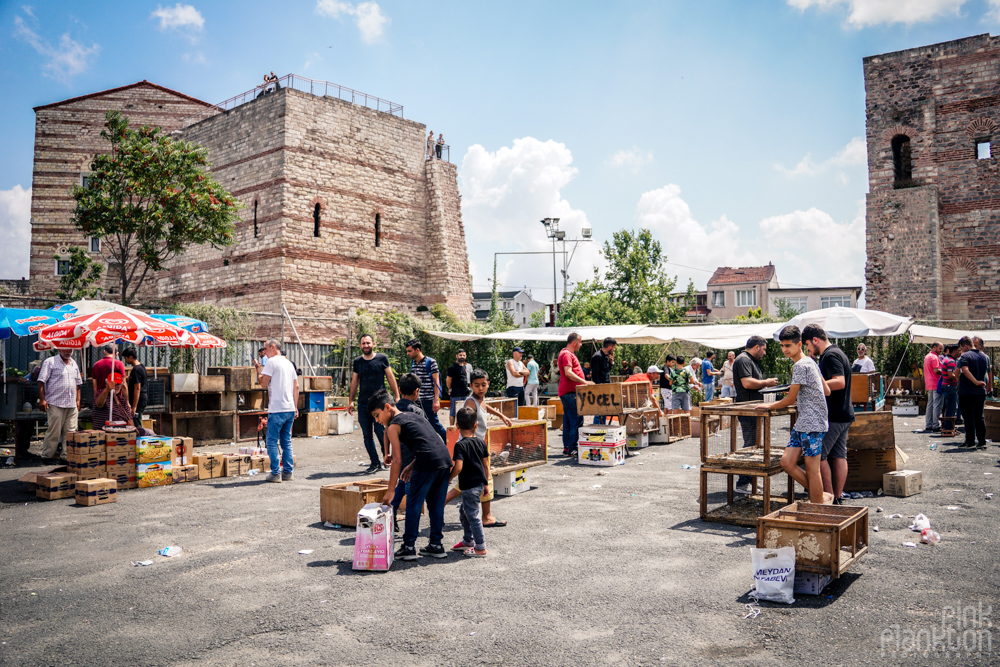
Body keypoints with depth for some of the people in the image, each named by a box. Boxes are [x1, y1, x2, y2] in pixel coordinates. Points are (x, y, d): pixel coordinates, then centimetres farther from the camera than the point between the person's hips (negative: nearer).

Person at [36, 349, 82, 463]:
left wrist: (78, 400, 17)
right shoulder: (50, 362, -1)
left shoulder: (74, 364, 18)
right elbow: (41, 381, -6)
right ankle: (47, 456, 6)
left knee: (70, 432, 4)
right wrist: (42, 399, -13)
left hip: (72, 405, 6)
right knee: (53, 432, -4)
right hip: (55, 404, -6)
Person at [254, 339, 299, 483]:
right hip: (290, 409, 7)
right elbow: (296, 387, 15)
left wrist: (258, 369, 7)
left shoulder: (272, 362, -6)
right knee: (287, 442, 11)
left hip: (277, 409, -7)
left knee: (272, 441, 0)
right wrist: (295, 407, 17)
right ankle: (288, 472, 13)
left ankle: (275, 473, -1)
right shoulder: (289, 363, 17)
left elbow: (263, 383, -8)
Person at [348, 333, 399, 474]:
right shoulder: (357, 362, 10)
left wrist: (397, 396, -1)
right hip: (362, 404, 4)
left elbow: (390, 378, 3)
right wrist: (350, 400, 11)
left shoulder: (382, 358, 1)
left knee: (380, 431, -7)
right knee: (367, 435, 3)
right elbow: (354, 382, 15)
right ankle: (375, 463, 11)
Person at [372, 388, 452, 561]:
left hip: (427, 462, -8)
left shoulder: (393, 426, 3)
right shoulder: (414, 416, 26)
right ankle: (436, 545, 23)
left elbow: (397, 460, -2)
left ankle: (409, 547, 8)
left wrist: (391, 490, 2)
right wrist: (412, 465, 25)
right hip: (445, 458, 8)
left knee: (413, 504, 5)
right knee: (436, 504, 17)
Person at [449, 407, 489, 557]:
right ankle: (468, 541, 34)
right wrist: (486, 482, 20)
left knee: (473, 515, 0)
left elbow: (458, 467, -25)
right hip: (480, 483, 8)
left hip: (469, 486, -8)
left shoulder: (460, 445, -16)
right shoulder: (481, 442, 4)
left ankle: (481, 548, 6)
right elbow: (485, 464, 10)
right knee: (464, 512, 23)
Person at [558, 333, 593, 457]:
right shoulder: (566, 354, -12)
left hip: (569, 392, 11)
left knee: (568, 421, 11)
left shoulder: (569, 353, 22)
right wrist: (584, 381, -24)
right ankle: (572, 448, -9)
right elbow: (568, 373, -23)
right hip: (569, 392, -11)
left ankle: (567, 448, 14)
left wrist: (584, 382, 22)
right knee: (577, 420, -10)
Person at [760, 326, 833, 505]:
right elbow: (827, 391, 20)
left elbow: (790, 399, -11)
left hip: (812, 424, -10)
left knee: (812, 469, -3)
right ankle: (821, 496, 17)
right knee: (787, 462, 4)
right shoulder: (810, 363, 17)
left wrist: (770, 407, 4)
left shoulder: (800, 365, -13)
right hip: (802, 422, 10)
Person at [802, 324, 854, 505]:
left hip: (833, 416, -10)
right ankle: (837, 499, 13)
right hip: (844, 415, 10)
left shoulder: (830, 356, -15)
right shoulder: (838, 353, 17)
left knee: (818, 455, -4)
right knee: (839, 456, 10)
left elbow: (839, 382, -27)